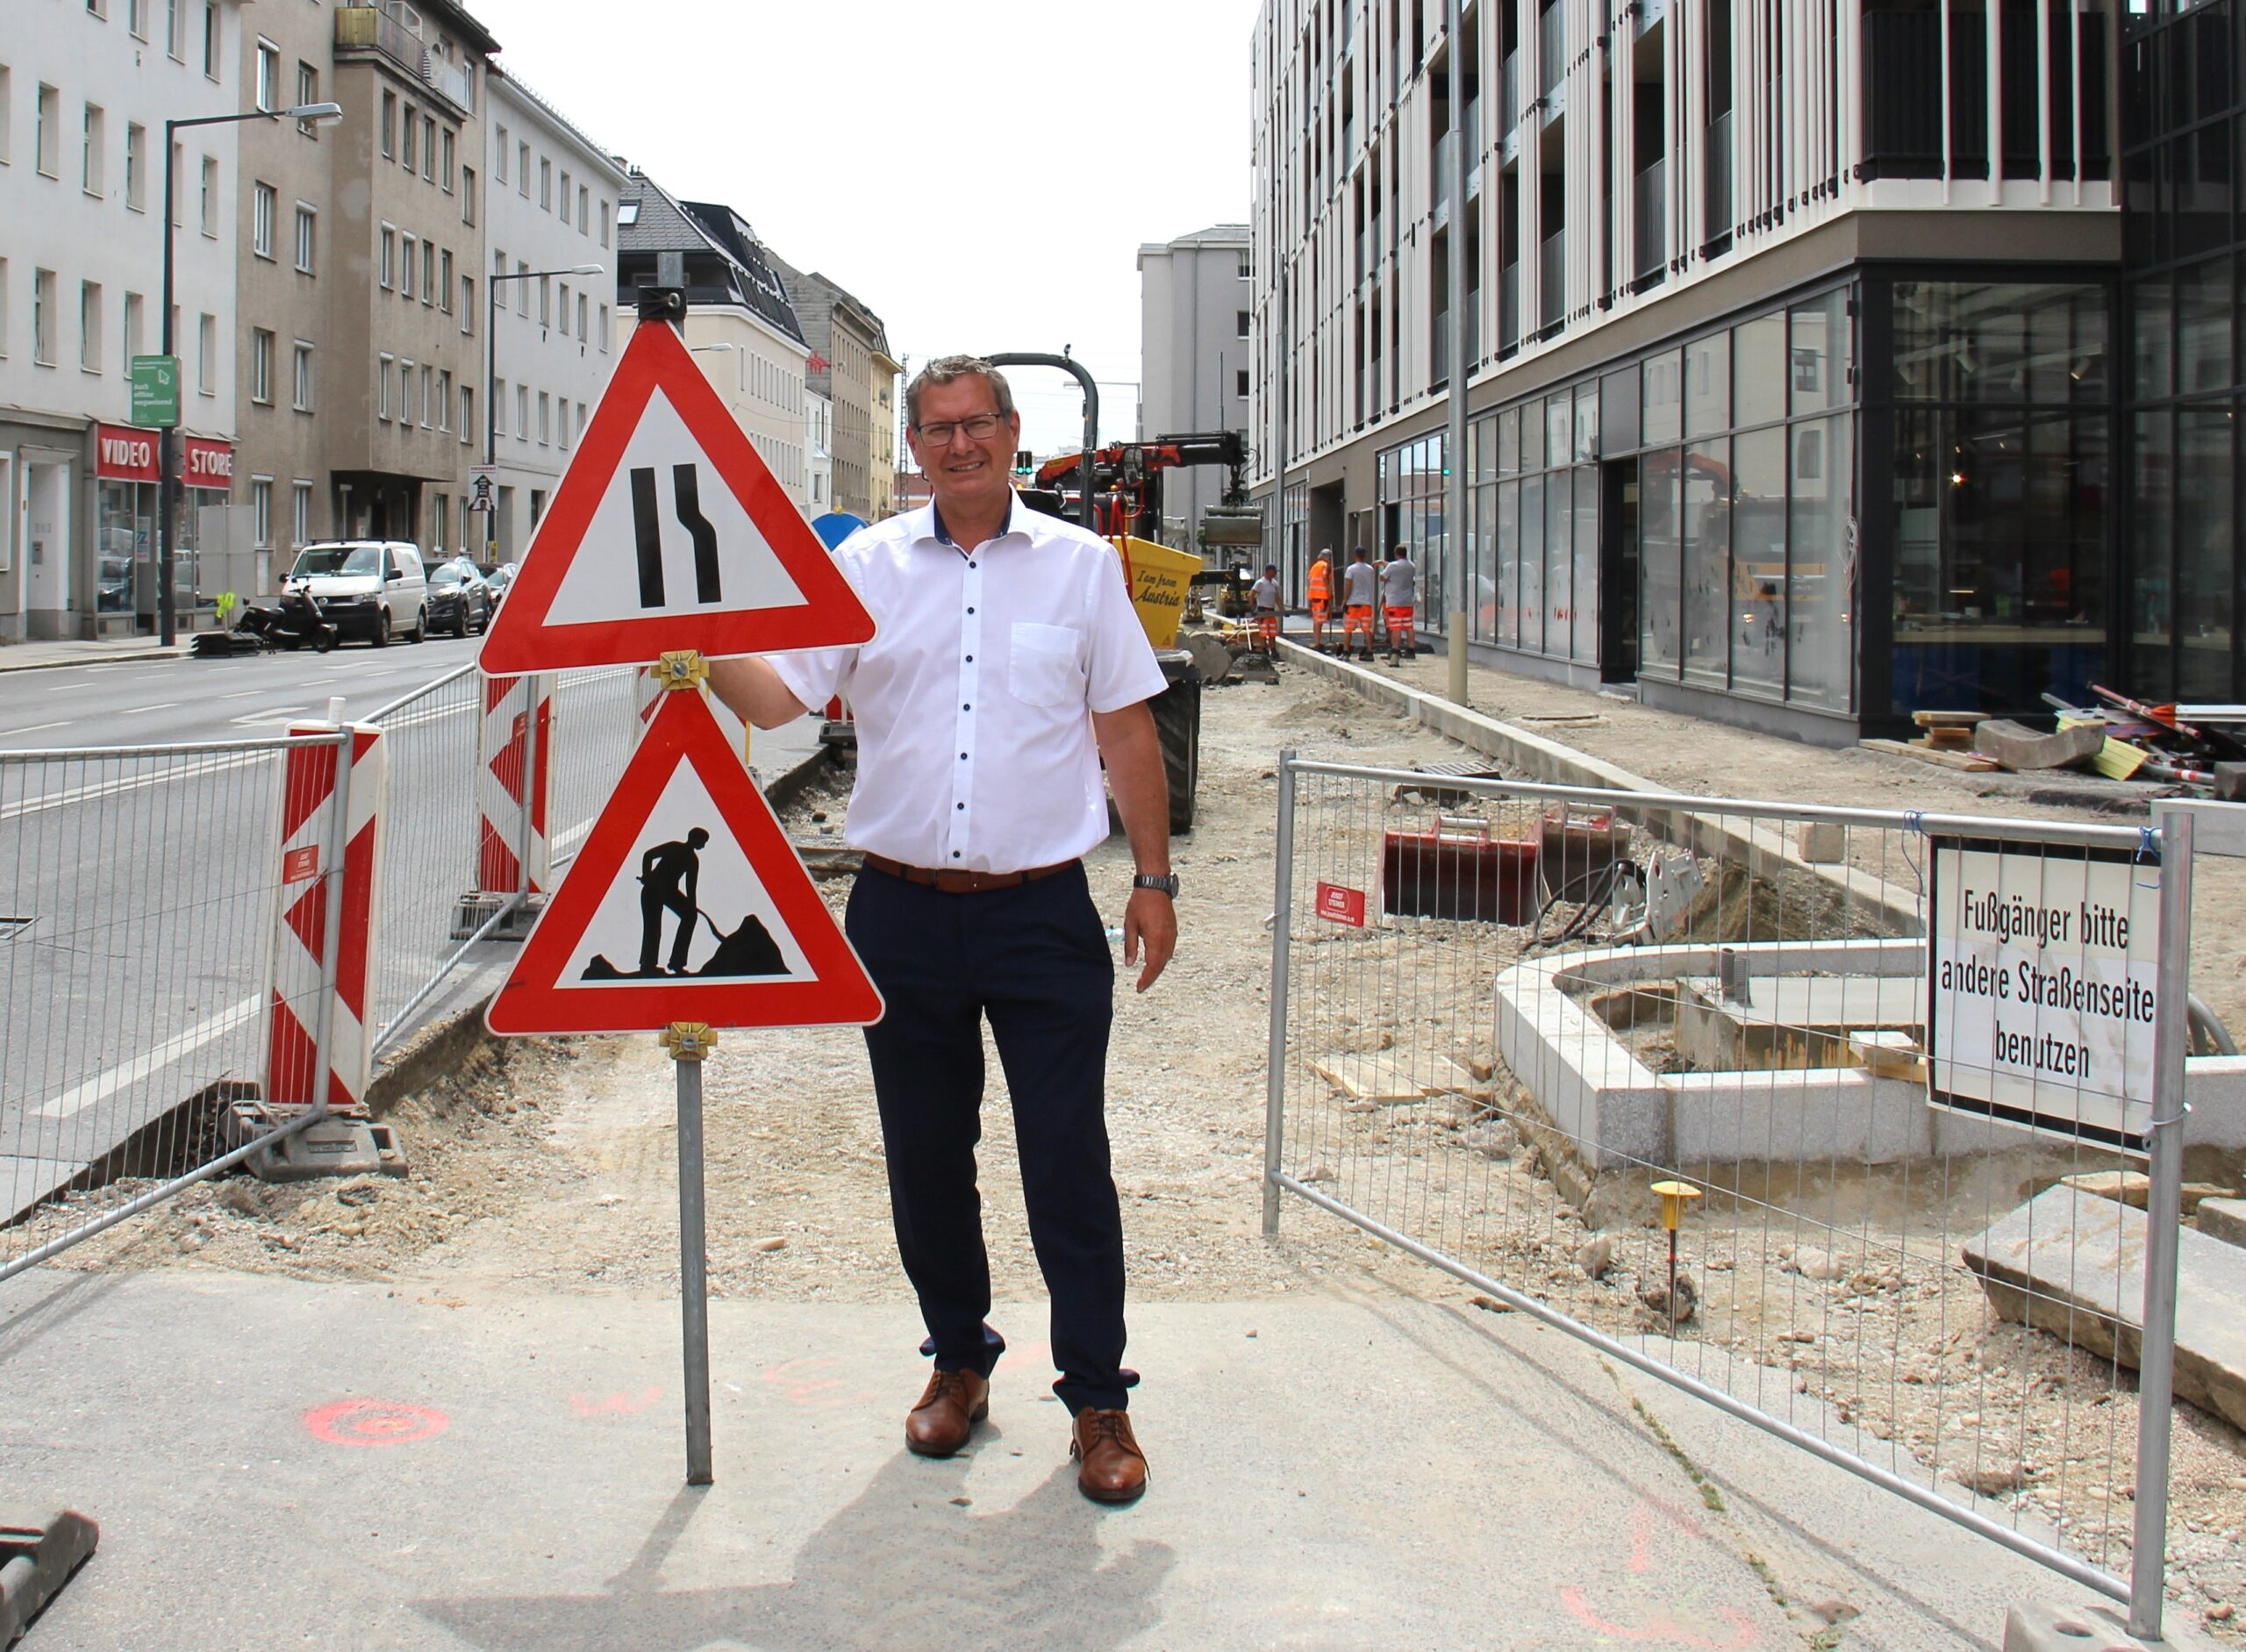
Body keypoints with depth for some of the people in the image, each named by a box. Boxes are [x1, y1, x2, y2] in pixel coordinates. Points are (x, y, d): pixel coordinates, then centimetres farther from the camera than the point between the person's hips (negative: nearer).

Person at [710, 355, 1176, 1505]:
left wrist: (1154, 879, 5)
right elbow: (778, 694, 1)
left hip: (1042, 909, -2)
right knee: (924, 1154, 11)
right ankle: (958, 1359, 30)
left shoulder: (1080, 565, 5)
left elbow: (1126, 732, 7)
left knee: (1067, 1161, -1)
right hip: (903, 906, 2)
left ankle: (1098, 1400, 11)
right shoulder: (868, 567, 7)